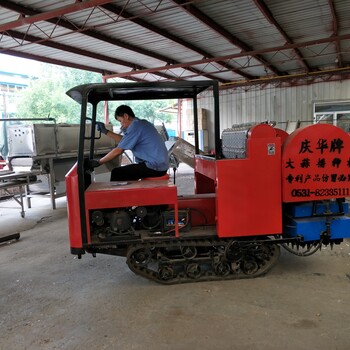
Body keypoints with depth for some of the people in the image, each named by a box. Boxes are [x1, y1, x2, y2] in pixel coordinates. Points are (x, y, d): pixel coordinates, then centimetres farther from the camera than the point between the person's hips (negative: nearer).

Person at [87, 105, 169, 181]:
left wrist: (98, 162, -3)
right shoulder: (142, 123, 16)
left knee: (116, 173, -8)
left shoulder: (135, 126, -13)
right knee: (124, 171, 22)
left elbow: (118, 151, -13)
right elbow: (123, 141, 22)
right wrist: (105, 131, 20)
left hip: (154, 168, -10)